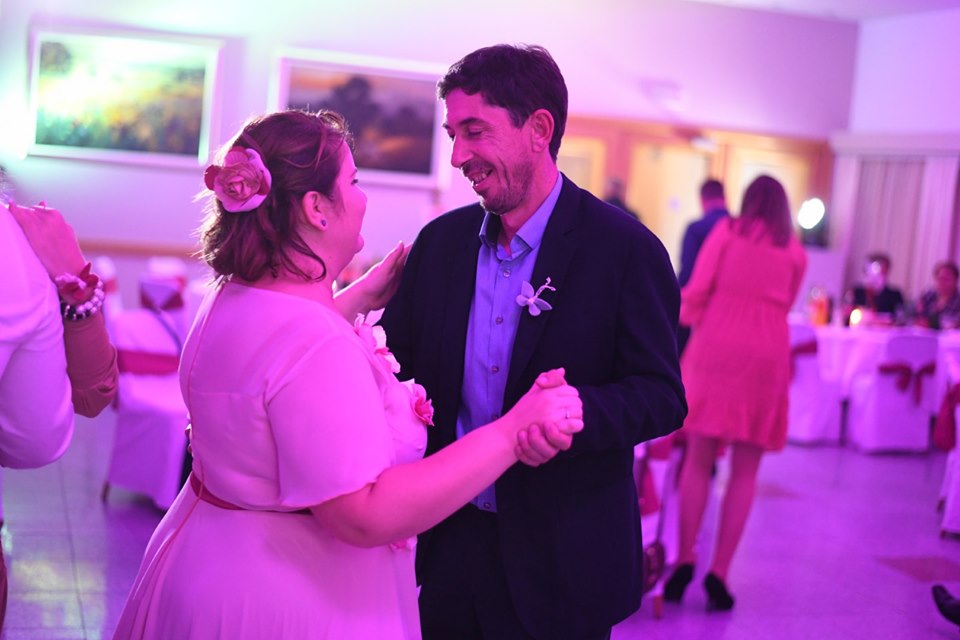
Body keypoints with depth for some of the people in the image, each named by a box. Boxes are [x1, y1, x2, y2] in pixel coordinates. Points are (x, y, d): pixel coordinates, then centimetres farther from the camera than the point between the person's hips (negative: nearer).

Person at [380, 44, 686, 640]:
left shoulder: (625, 250, -12)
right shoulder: (441, 241, 4)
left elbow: (662, 396, -13)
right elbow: (398, 361, 7)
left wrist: (576, 412, -32)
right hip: (446, 543, 4)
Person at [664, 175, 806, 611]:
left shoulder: (727, 230, 9)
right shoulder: (794, 250, 15)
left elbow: (697, 288, 2)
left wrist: (688, 317, 20)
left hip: (716, 345, -1)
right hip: (767, 353, 1)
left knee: (699, 459, 7)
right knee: (745, 470, 5)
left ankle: (685, 559, 0)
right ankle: (719, 571, 0)